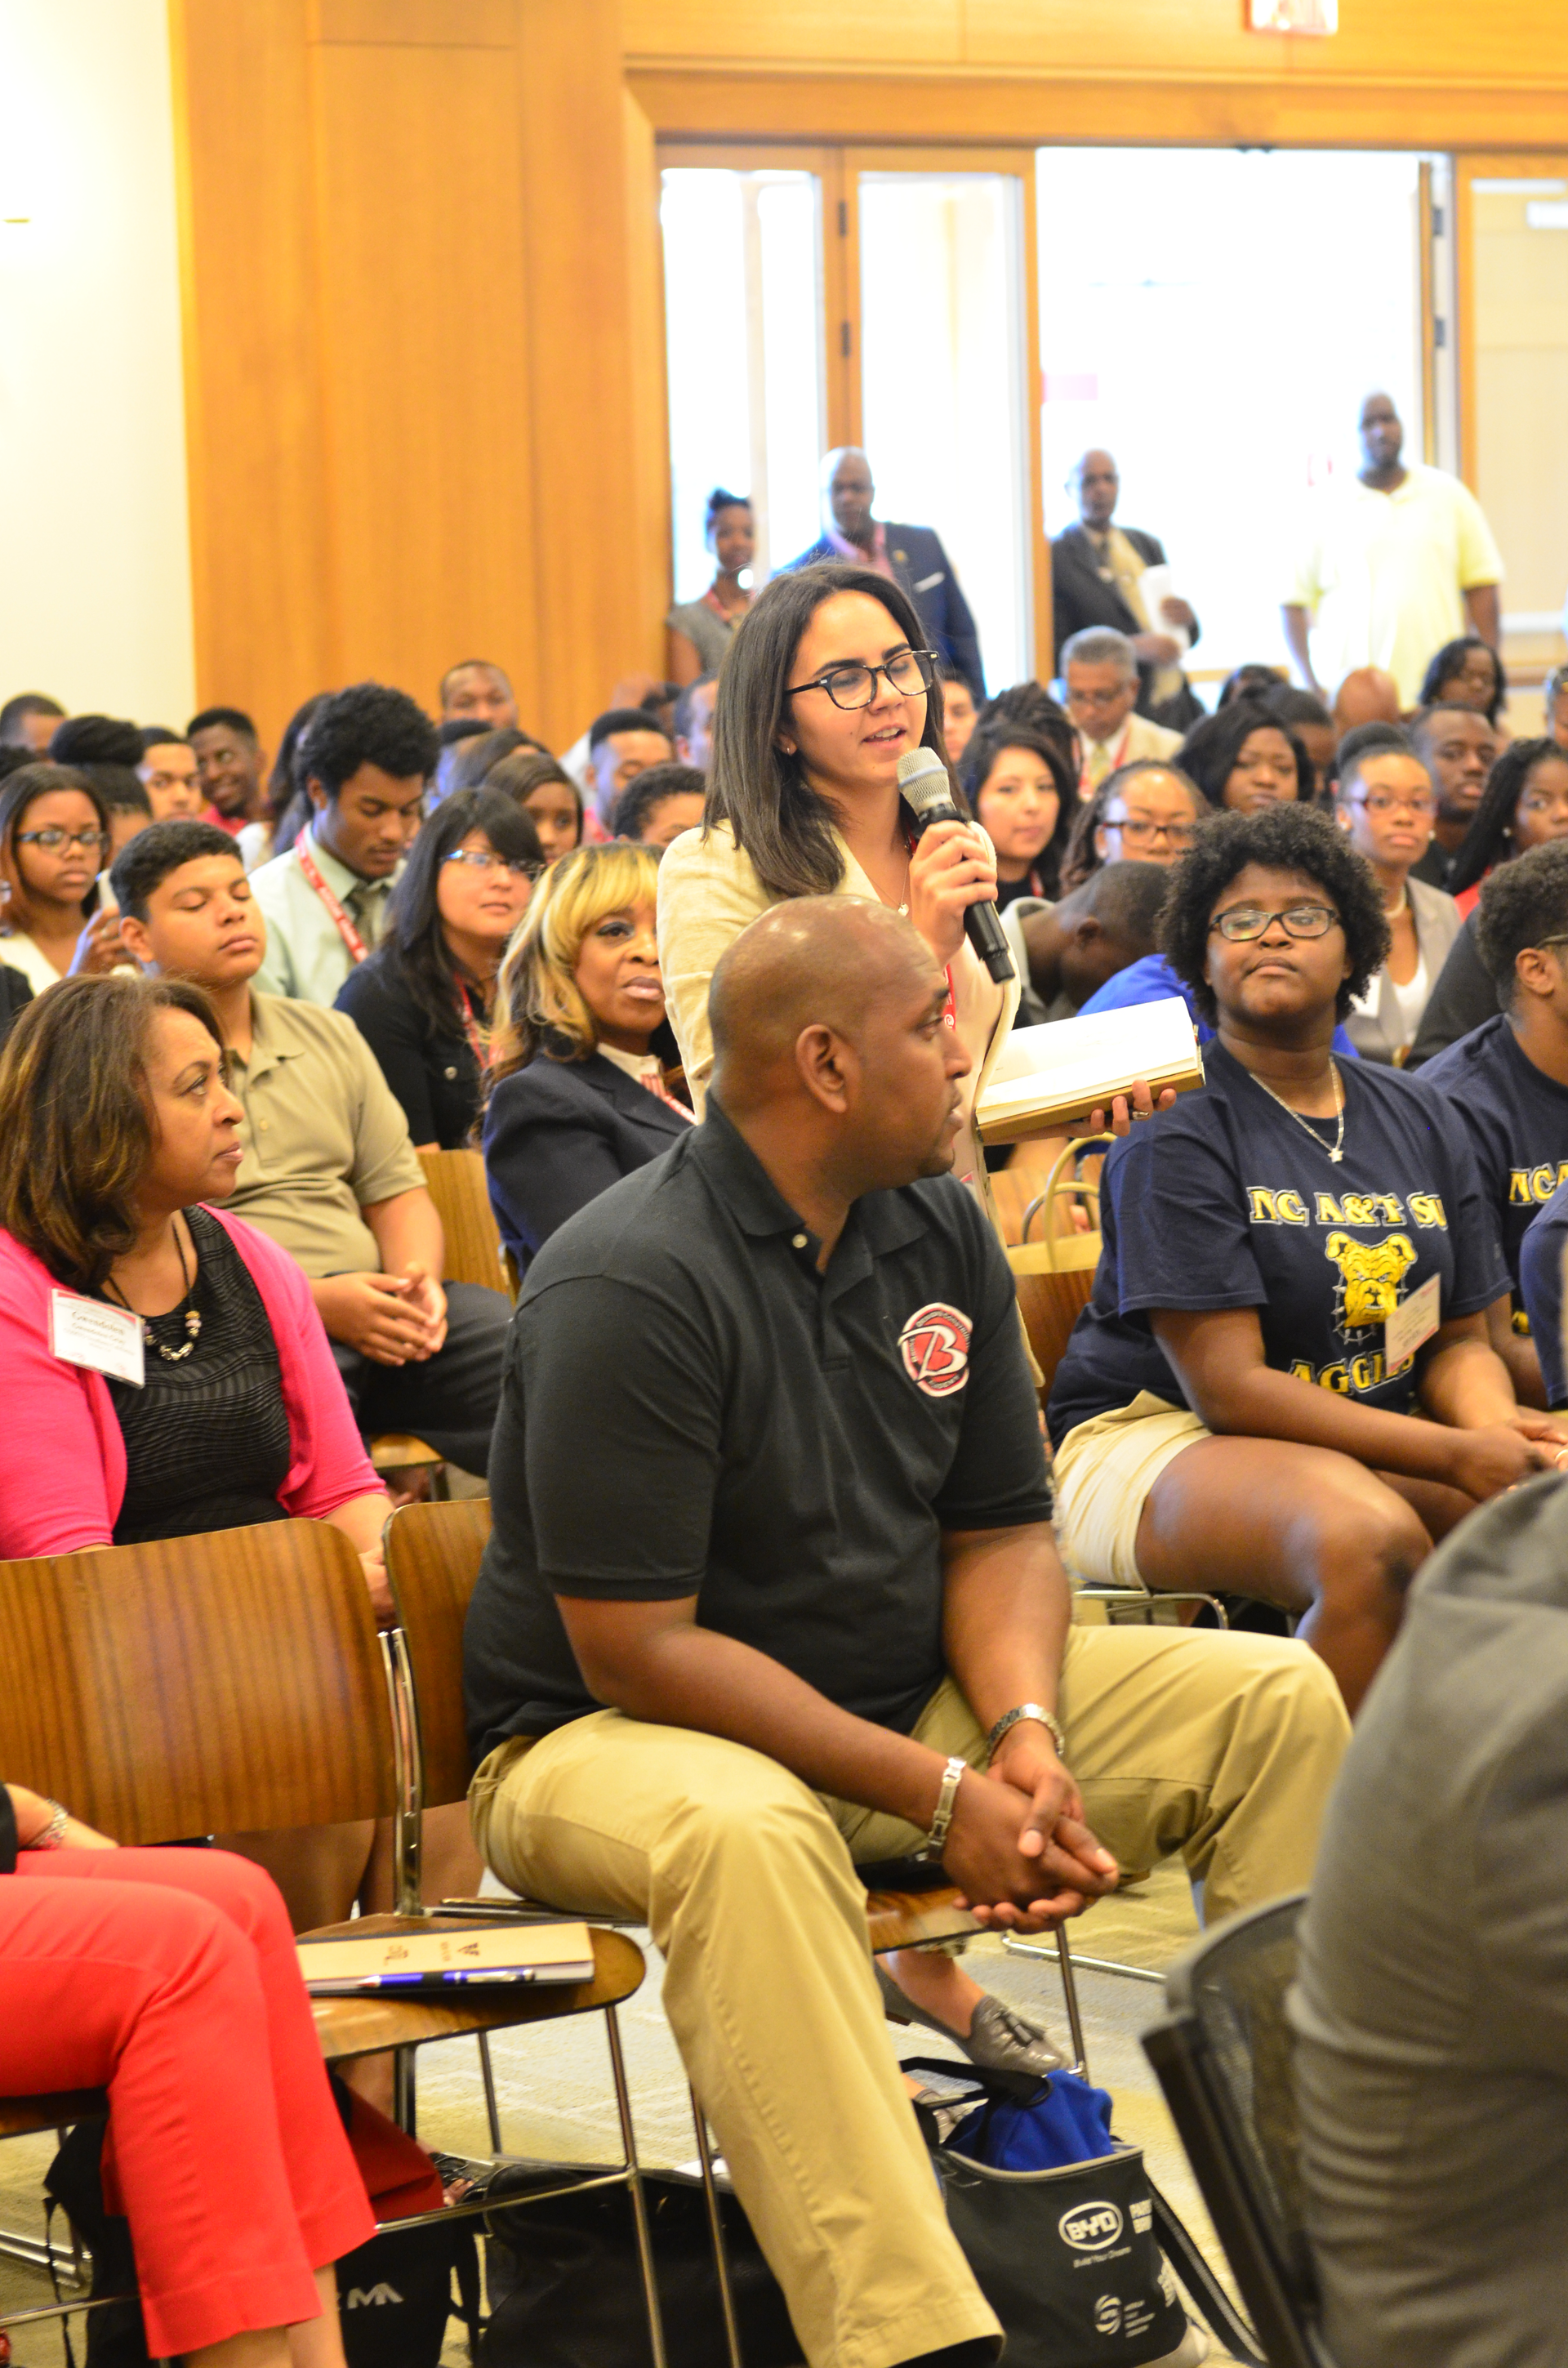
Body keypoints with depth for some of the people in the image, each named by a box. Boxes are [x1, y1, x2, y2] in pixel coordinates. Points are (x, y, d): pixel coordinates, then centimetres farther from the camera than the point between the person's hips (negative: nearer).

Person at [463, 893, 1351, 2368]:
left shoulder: (939, 1231, 4)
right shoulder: (628, 1287, -20)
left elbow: (998, 1531, 8)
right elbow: (637, 1651, -22)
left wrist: (1025, 1731, -14)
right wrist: (939, 1798, -23)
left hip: (907, 1700, 7)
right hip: (612, 1740, -7)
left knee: (1276, 1701, -5)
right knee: (747, 1832, -42)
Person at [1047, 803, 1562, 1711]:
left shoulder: (1422, 1123, 14)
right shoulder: (1175, 1131, -8)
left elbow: (1461, 1340, 16)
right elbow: (1229, 1388, -15)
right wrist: (1455, 1455, -20)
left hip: (1373, 1441, 7)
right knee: (1372, 1539, -37)